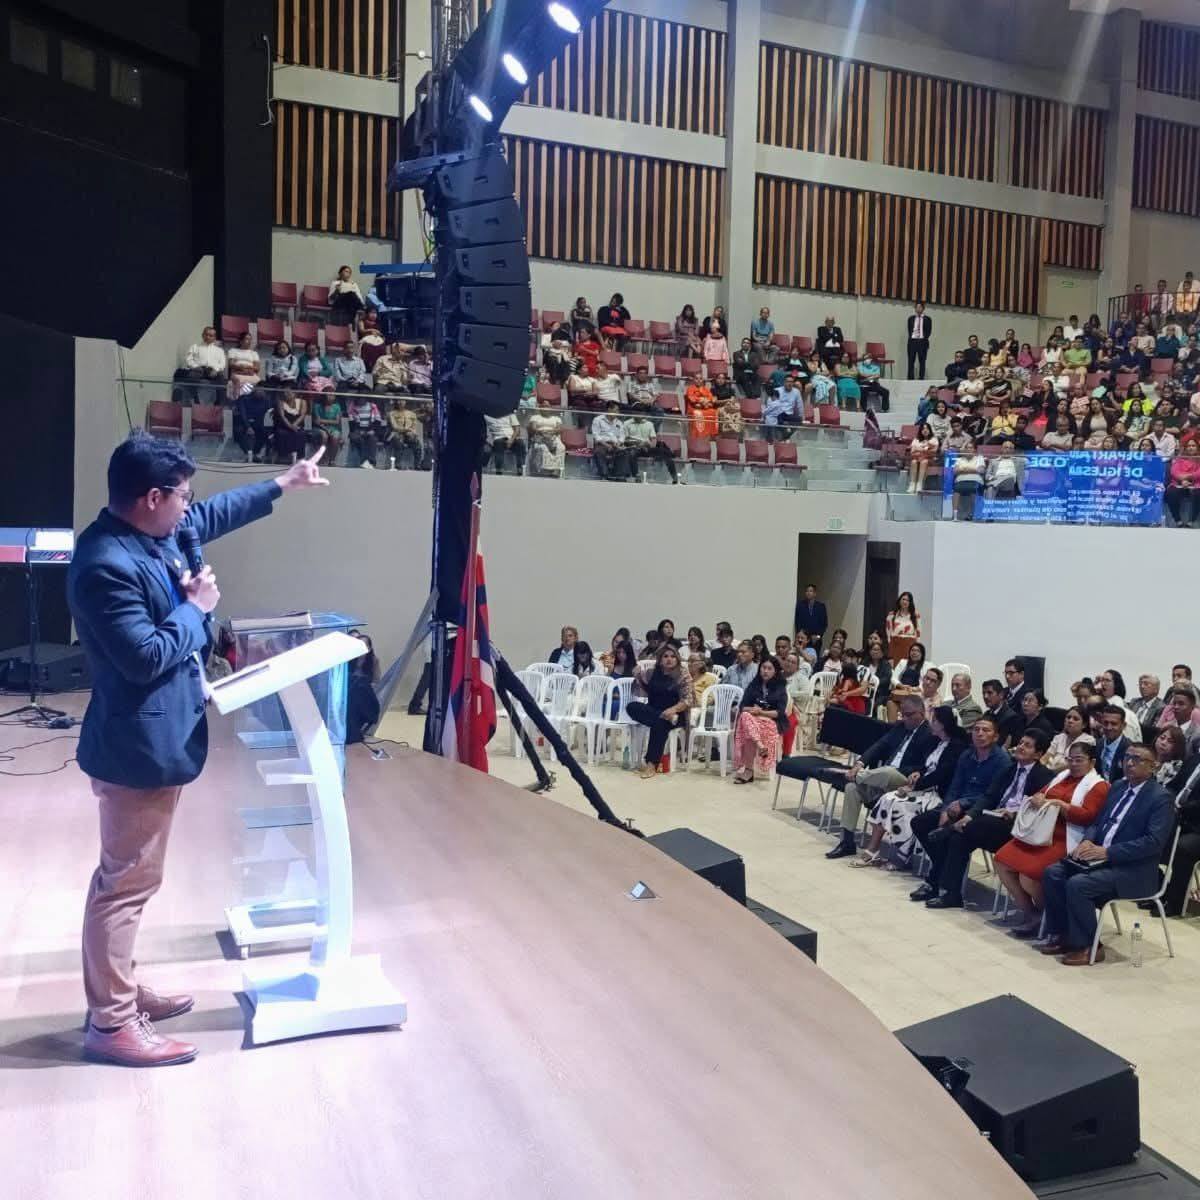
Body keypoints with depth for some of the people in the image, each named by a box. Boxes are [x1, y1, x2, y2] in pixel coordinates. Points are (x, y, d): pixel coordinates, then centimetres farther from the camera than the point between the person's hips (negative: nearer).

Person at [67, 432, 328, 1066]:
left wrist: (281, 485, 28)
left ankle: (118, 990, 33)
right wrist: (195, 607, -14)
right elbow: (146, 657, -27)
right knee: (127, 882, 0)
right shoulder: (107, 565, -25)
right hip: (137, 747, -11)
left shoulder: (149, 535, 5)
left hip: (155, 741, 11)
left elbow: (216, 515, 23)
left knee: (126, 876, 19)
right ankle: (111, 1023, 12)